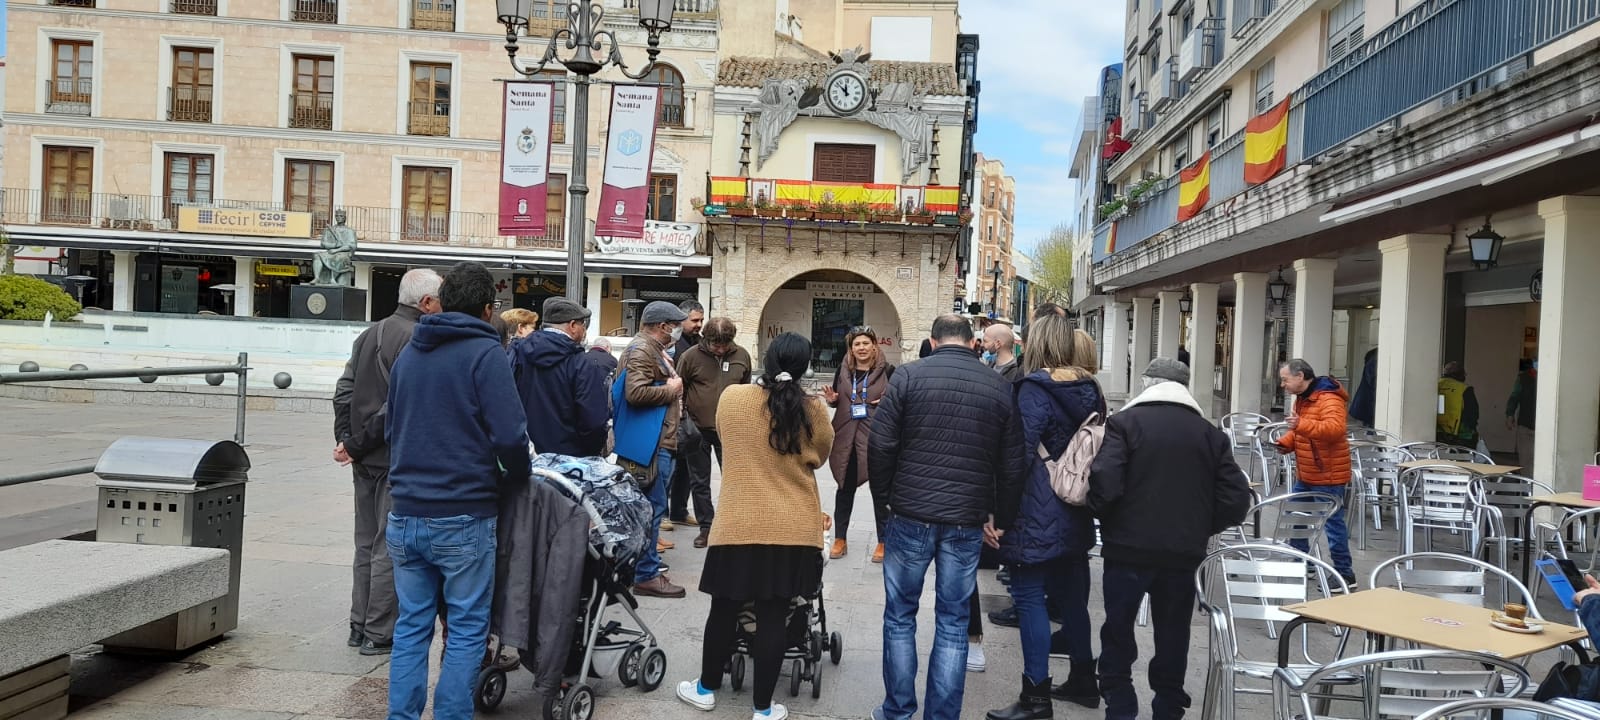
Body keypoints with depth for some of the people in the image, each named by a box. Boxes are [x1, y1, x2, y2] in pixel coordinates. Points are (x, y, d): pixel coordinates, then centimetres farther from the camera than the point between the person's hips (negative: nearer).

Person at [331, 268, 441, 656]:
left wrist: (347, 440, 7)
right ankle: (379, 634, 7)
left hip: (367, 459, 9)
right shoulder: (417, 339, -16)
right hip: (397, 458, -9)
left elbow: (344, 391, 11)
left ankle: (360, 626, 25)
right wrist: (355, 444, -12)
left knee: (367, 543, 17)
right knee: (391, 547, 0)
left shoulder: (370, 334, 13)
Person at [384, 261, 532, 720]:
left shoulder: (408, 353, 12)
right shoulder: (484, 353, -9)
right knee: (466, 629, 5)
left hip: (405, 514, 6)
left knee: (411, 626, 14)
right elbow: (510, 436, -16)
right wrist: (517, 477, 1)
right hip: (463, 518, -6)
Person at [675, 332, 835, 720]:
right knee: (774, 616, 7)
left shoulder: (731, 398, -5)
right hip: (793, 529, 0)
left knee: (724, 609, 15)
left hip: (738, 525, 0)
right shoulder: (813, 412, -6)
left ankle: (706, 688, 33)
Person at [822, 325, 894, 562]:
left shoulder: (887, 371, -5)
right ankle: (840, 538, 25)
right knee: (845, 488, 13)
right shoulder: (843, 371, 8)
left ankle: (883, 541, 17)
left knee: (879, 490, 4)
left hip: (875, 438, -4)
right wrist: (831, 399, -3)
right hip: (846, 437, 4)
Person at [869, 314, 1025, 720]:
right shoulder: (999, 387, 3)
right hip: (967, 522, 2)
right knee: (953, 623, 11)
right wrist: (991, 511, 17)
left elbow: (880, 445, -8)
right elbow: (1012, 464, 5)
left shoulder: (909, 376, -4)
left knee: (900, 617, 13)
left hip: (911, 515, -2)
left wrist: (888, 494, 8)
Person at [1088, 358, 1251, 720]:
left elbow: (1105, 484, -17)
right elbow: (1236, 499, 2)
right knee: (1173, 636, 16)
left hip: (1129, 547, -3)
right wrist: (1199, 529, 15)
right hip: (1184, 552, 3)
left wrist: (1103, 518, 3)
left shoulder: (1125, 422, -6)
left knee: (1118, 633, 11)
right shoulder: (1209, 432, 6)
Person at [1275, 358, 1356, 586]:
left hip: (1327, 475, -10)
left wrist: (1302, 424, -46)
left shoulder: (1329, 398, -19)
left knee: (1332, 522, -4)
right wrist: (1285, 443, 4)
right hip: (1305, 474, 10)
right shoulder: (1302, 398, 12)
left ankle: (1345, 574, 4)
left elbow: (1335, 429, -35)